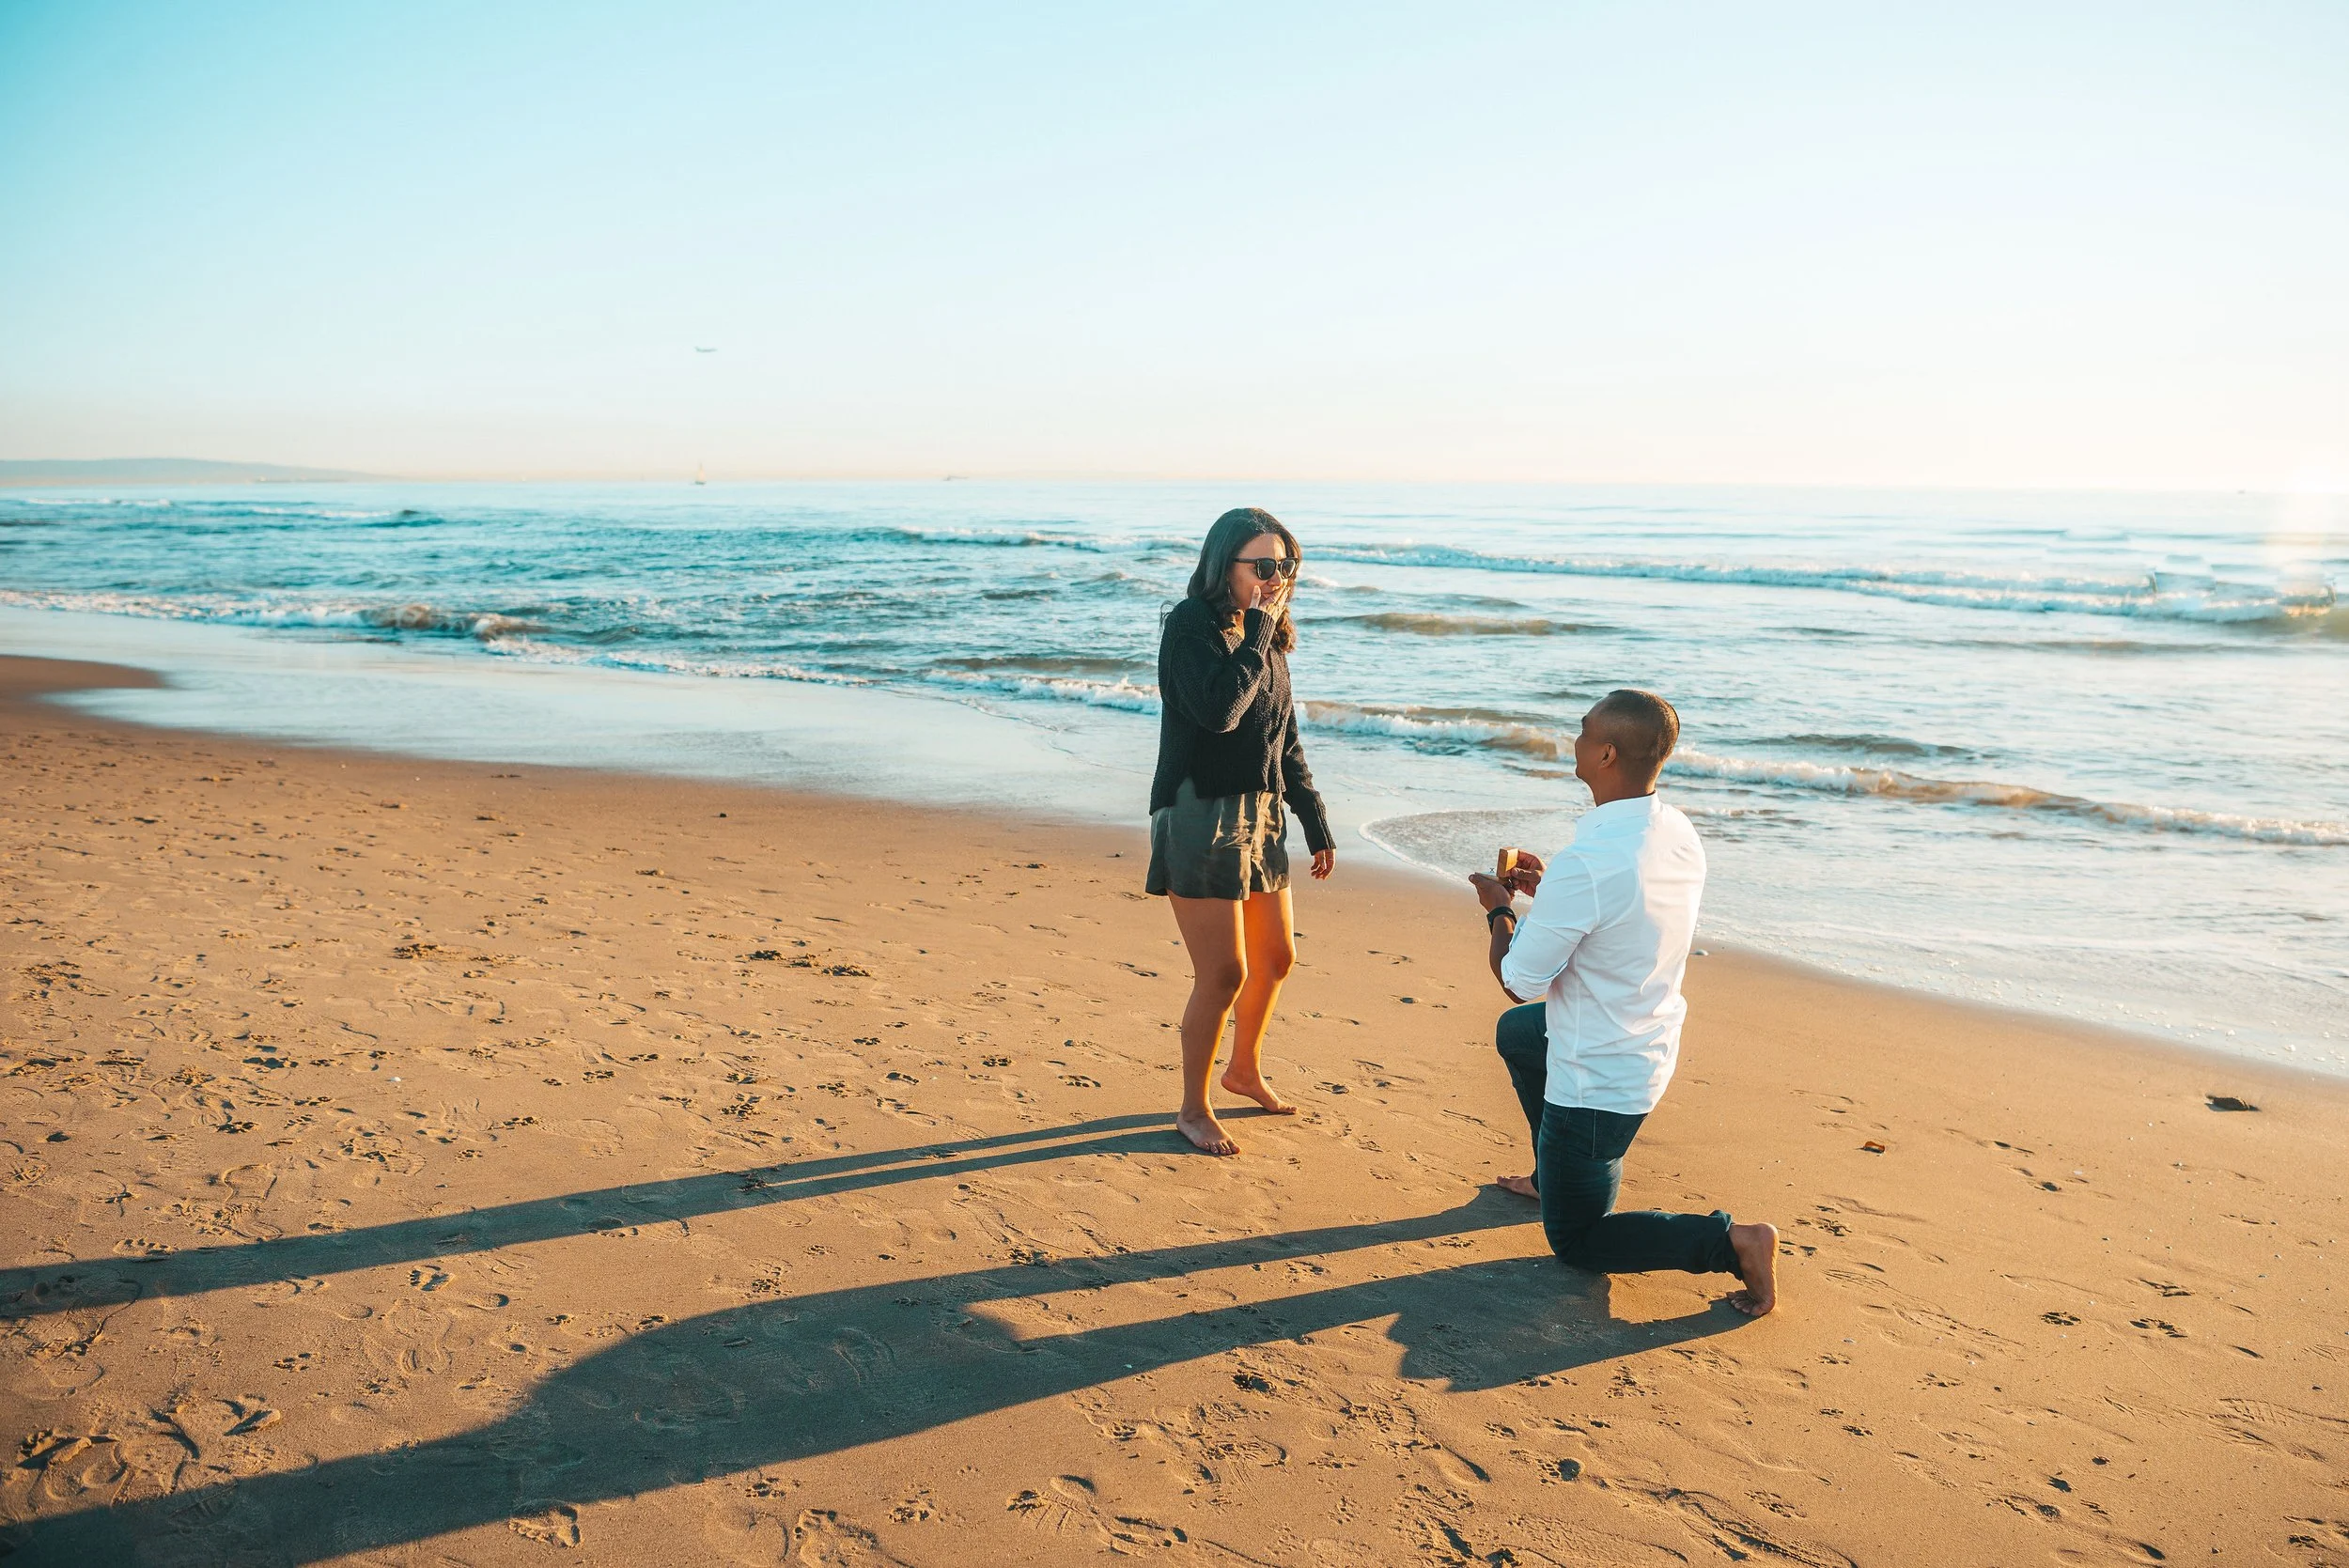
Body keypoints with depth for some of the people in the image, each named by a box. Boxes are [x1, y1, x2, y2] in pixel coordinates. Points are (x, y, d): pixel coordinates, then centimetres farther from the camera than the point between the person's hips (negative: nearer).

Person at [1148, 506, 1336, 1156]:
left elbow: (1287, 741, 18)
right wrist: (1258, 631, -18)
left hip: (1260, 815, 8)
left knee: (1276, 957, 17)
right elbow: (1220, 709, -27)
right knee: (1222, 973, -5)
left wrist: (1315, 822, 18)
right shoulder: (1191, 623, -11)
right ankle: (1194, 1109, 13)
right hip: (1200, 817, -8)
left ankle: (1245, 1070, 40)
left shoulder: (1268, 636, 11)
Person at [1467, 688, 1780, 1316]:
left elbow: (1520, 981, -20)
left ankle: (1732, 1241, -4)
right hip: (1653, 1044, 9)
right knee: (1514, 1032, 35)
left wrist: (1500, 909, -3)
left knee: (1575, 1240, 12)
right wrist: (1548, 890, 7)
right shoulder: (1678, 835, -6)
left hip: (1597, 1082, -8)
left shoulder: (1583, 866, -33)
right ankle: (1553, 1175, 45)